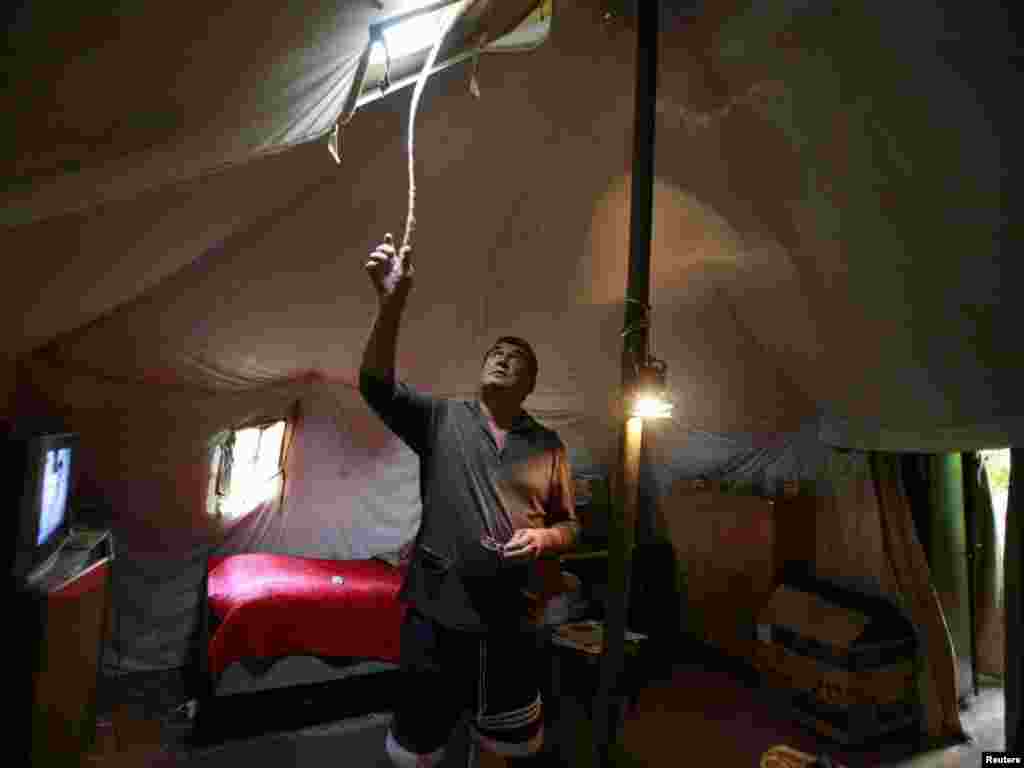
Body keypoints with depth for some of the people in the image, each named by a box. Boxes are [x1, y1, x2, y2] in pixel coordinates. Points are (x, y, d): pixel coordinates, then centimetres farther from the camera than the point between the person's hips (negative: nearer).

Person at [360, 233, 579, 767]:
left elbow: (570, 525, 8)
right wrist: (392, 302, -33)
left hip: (515, 622, 2)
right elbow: (376, 384, -19)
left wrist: (544, 538, -15)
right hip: (438, 615, -2)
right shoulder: (441, 419, -4)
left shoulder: (548, 445, 2)